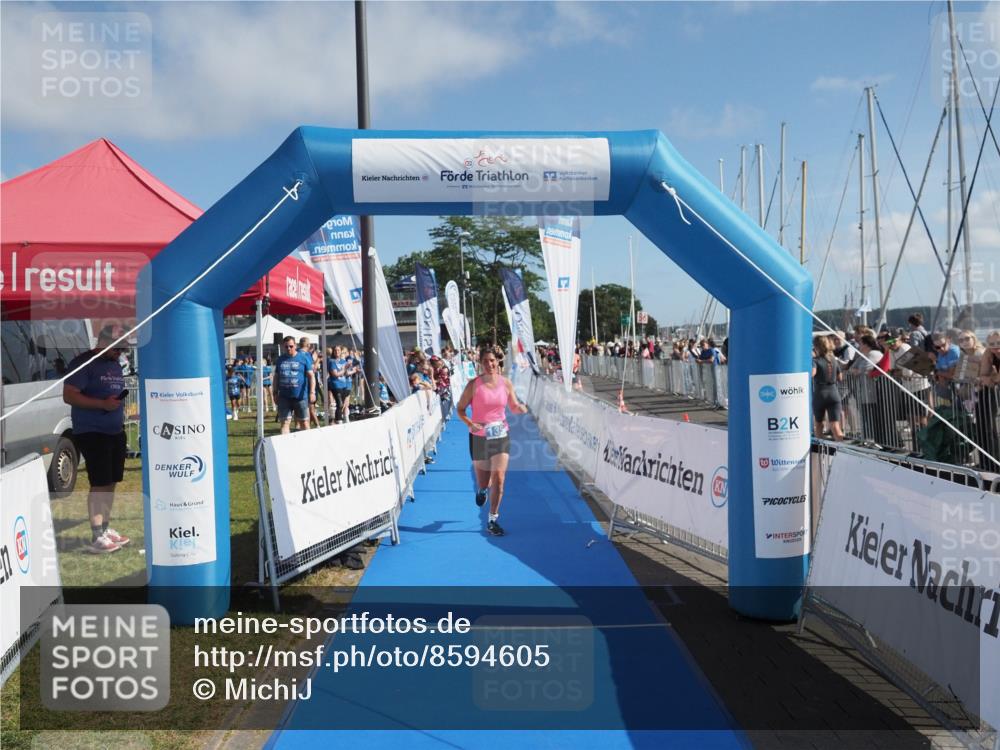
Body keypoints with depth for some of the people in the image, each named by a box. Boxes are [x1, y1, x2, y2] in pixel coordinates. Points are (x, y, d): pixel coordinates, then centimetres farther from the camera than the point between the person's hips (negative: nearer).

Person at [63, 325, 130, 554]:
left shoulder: (116, 365, 15)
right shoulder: (83, 363, -10)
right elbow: (69, 396, -15)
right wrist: (103, 404, -23)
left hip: (115, 432, 8)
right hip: (91, 433, -8)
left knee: (110, 482, 11)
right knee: (100, 484, -10)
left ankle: (106, 529, 21)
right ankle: (97, 537, -6)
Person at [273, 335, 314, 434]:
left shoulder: (303, 358, -1)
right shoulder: (280, 359, 10)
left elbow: (311, 375, -4)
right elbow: (276, 377, 17)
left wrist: (312, 392, -14)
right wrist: (275, 393, 12)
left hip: (301, 396, -2)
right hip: (284, 397, 3)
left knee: (304, 422, 7)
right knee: (285, 422, -3)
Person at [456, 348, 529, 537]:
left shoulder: (506, 383, -1)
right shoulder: (474, 385, -9)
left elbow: (514, 406, 11)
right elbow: (460, 409, -4)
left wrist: (521, 408, -13)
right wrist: (470, 423, -23)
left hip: (501, 435, 1)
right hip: (479, 437, -1)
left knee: (498, 478, -9)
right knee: (483, 482, 10)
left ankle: (493, 520, 3)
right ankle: (482, 489, 50)